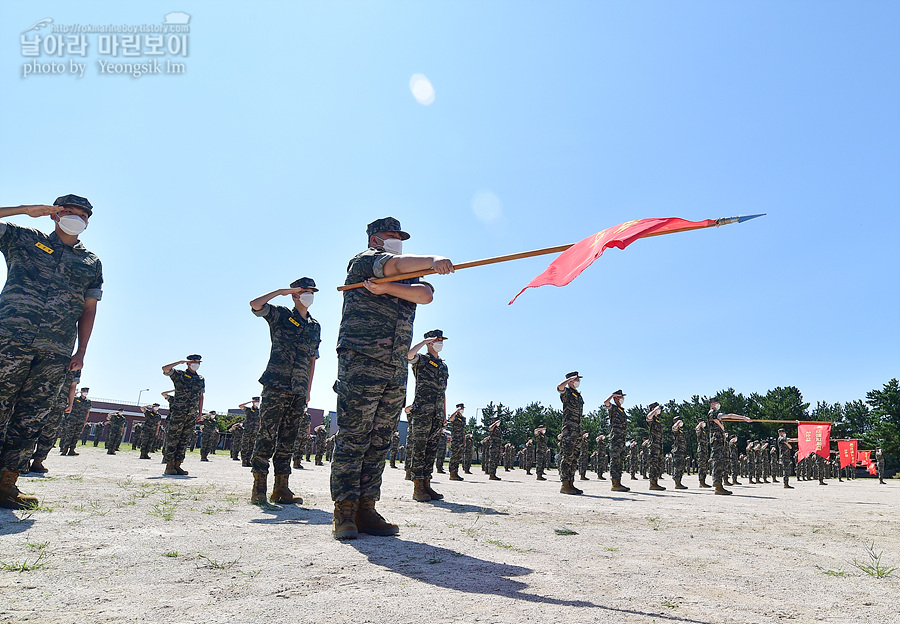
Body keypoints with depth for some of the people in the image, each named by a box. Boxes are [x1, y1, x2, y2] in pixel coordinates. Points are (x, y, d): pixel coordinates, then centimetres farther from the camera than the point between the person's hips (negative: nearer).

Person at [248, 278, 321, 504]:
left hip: (299, 391, 5)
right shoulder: (280, 315, 5)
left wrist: (308, 390, 16)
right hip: (276, 386, -5)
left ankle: (281, 488, 9)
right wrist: (281, 291, -4)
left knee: (288, 439, 6)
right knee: (267, 435, -6)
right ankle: (258, 488, -1)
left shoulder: (315, 327, 19)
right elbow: (255, 304, -13)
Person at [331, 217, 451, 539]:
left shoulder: (407, 278, 26)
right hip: (361, 362, -7)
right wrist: (433, 260, -30)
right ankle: (344, 512, -3)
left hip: (397, 369, 7)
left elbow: (425, 293, 2)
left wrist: (387, 287, -12)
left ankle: (366, 510, 7)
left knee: (379, 442, 4)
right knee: (352, 438, -7)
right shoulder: (363, 260, 8)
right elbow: (396, 265, -15)